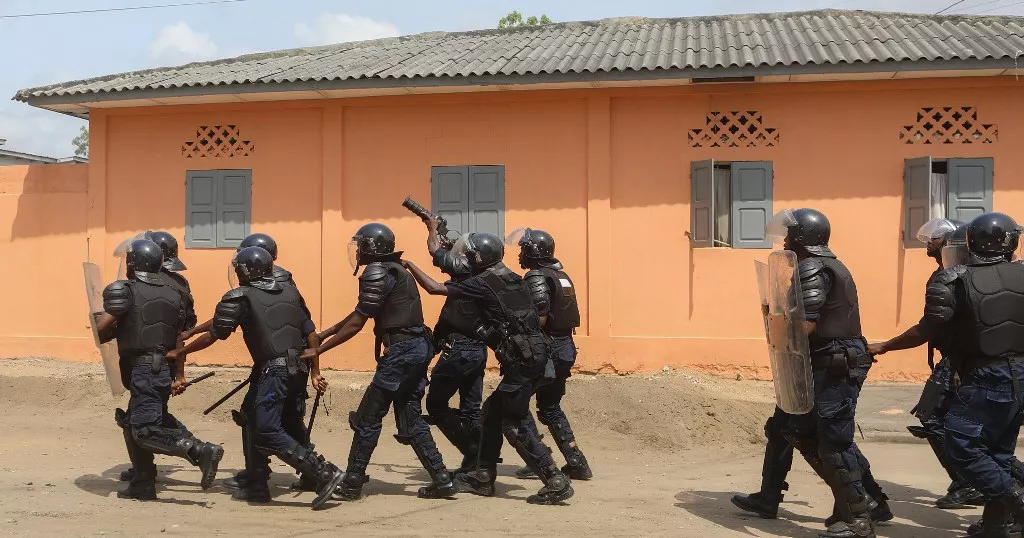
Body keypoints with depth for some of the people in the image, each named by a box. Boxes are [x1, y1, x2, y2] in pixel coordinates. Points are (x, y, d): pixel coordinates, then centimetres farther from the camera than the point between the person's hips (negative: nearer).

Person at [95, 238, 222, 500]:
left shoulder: (125, 291, -7)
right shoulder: (173, 295, 13)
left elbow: (101, 330, -13)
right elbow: (178, 339, 15)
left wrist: (119, 329, 8)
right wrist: (179, 376, 19)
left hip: (142, 370, -8)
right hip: (165, 369, 8)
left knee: (145, 431, -10)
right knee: (133, 424, 21)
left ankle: (201, 452, -25)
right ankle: (142, 485, 22)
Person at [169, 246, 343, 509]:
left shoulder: (240, 297, -1)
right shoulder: (290, 292, 16)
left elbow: (214, 335, 2)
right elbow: (310, 333, 14)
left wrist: (178, 352, 15)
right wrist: (315, 372, 19)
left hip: (274, 370, -8)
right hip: (299, 369, 8)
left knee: (267, 433, -9)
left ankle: (325, 473, -16)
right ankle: (256, 486, 24)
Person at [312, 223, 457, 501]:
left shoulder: (377, 272, -10)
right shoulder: (396, 270, 20)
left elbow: (356, 323, -12)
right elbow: (359, 314, 23)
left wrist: (318, 350, -7)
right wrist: (323, 334, 24)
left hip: (401, 352, -10)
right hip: (417, 348, 10)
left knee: (368, 418, 0)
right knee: (411, 420, 13)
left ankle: (352, 484, 7)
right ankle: (442, 480, 12)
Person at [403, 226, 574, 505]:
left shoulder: (482, 283, -9)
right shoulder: (510, 278, 16)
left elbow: (434, 288, -7)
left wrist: (410, 264, 10)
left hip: (522, 362, -9)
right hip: (535, 357, 9)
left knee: (514, 425, -2)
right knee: (493, 409, 18)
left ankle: (556, 482, -5)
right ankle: (483, 477, 25)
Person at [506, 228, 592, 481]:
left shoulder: (536, 277, -12)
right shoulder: (561, 275, 15)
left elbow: (540, 316, -22)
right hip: (566, 348, 9)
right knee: (550, 407, 17)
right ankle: (576, 463, 13)